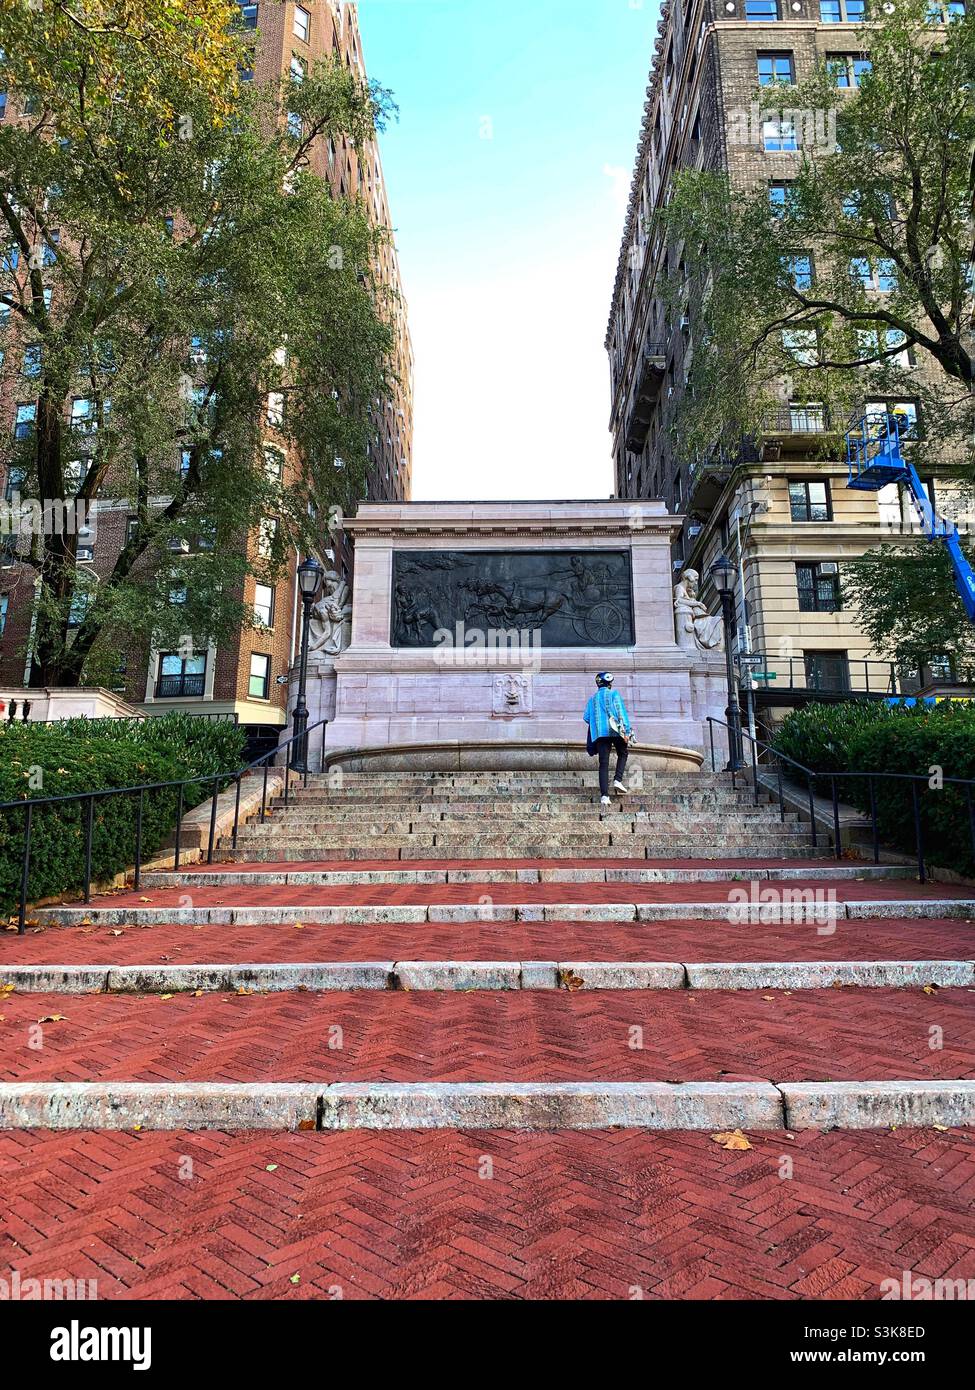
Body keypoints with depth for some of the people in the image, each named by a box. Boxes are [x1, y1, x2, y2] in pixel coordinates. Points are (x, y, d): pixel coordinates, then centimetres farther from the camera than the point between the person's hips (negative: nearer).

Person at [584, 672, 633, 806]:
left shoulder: (592, 699, 18)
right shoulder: (614, 693, 5)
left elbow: (586, 717, 10)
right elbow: (621, 711, -6)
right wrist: (626, 730, -10)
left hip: (599, 733, 3)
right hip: (615, 730, -3)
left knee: (603, 763, 0)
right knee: (622, 754, 21)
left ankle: (604, 795, -10)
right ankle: (618, 780, 0)